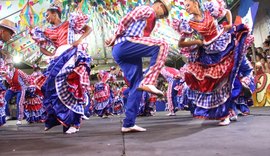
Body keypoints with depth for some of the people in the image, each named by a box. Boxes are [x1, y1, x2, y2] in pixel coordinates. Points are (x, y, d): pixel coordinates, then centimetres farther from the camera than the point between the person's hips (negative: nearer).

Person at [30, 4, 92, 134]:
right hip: (58, 59, 5)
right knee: (55, 87, -6)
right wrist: (51, 55, 7)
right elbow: (42, 48, 27)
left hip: (72, 55, -5)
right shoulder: (48, 32, 21)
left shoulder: (69, 23, 10)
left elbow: (88, 29, 9)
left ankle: (74, 122, -15)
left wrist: (80, 40, -7)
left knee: (71, 88, -15)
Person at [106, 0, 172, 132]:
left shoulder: (151, 21, 32)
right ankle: (148, 82, -29)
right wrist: (116, 36, -6)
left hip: (121, 52, 9)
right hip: (125, 45, -9)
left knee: (136, 85, 4)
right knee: (161, 45, -19)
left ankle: (128, 124, 4)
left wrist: (116, 40, 10)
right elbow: (127, 18, -8)